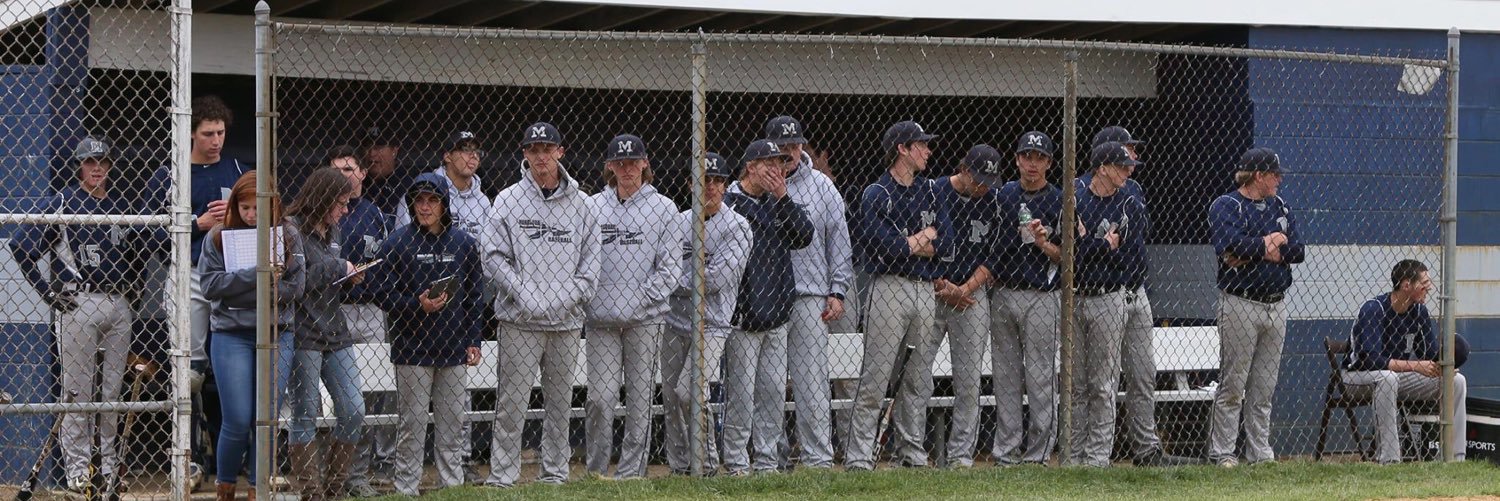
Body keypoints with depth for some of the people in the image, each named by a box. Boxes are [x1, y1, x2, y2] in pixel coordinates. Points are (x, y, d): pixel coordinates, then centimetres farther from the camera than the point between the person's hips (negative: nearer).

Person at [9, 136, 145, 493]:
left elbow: (134, 254, 29)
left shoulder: (120, 206, 14)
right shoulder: (61, 204, -3)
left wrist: (126, 284, 13)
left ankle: (108, 460, 16)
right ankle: (76, 464, 0)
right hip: (78, 304, -5)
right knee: (77, 387, -4)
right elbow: (20, 246, -8)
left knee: (112, 388, 8)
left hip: (118, 305, 5)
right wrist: (48, 292, -8)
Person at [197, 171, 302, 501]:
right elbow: (210, 285, -11)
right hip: (232, 335, -2)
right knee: (238, 421, -4)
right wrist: (256, 274, -20)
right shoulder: (218, 237, 0)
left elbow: (294, 289, -3)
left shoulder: (288, 237, 3)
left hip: (277, 335, 2)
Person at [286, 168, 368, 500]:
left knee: (353, 411, 3)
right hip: (303, 334, -8)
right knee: (305, 416, -1)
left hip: (335, 332, 8)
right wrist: (337, 268, -14)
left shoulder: (331, 232, 16)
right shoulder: (291, 230, -10)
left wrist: (349, 281, 5)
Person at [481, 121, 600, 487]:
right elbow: (494, 255, -2)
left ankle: (555, 471, 18)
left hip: (567, 320, 3)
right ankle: (502, 475, -1)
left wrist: (572, 295, -5)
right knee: (512, 401, -5)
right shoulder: (508, 201, 1)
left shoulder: (582, 204, 9)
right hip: (520, 320, -3)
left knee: (560, 401, 9)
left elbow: (591, 260, 10)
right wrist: (523, 294, -12)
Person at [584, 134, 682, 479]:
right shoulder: (593, 207, 7)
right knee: (600, 397, -4)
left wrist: (641, 299, -8)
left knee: (640, 397, 2)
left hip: (645, 319, 0)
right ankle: (595, 469, 8)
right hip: (601, 319, 0)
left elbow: (670, 266, 1)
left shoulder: (663, 208, 4)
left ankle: (631, 471, 9)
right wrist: (584, 299, -5)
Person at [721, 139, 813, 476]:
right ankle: (736, 461, 1)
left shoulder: (778, 204, 15)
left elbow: (803, 236, 1)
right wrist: (731, 306, -15)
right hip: (743, 315, -7)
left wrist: (782, 197, -8)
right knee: (741, 391, -4)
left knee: (774, 391, 8)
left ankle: (766, 460, 14)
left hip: (777, 315, 7)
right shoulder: (729, 204, -7)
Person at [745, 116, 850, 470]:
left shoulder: (822, 187, 9)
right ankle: (774, 457, 9)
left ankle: (818, 459, -2)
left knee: (812, 383, -4)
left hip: (810, 298, 0)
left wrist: (837, 291, 4)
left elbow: (839, 241, 10)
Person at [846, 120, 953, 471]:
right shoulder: (876, 195, -5)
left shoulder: (930, 191, 15)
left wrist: (909, 244, -6)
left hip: (925, 290, 6)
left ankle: (912, 452, 16)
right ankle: (858, 457, -8)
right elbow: (888, 247, -16)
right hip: (889, 288, -6)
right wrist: (921, 242, -1)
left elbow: (946, 242, 6)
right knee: (875, 378, -8)